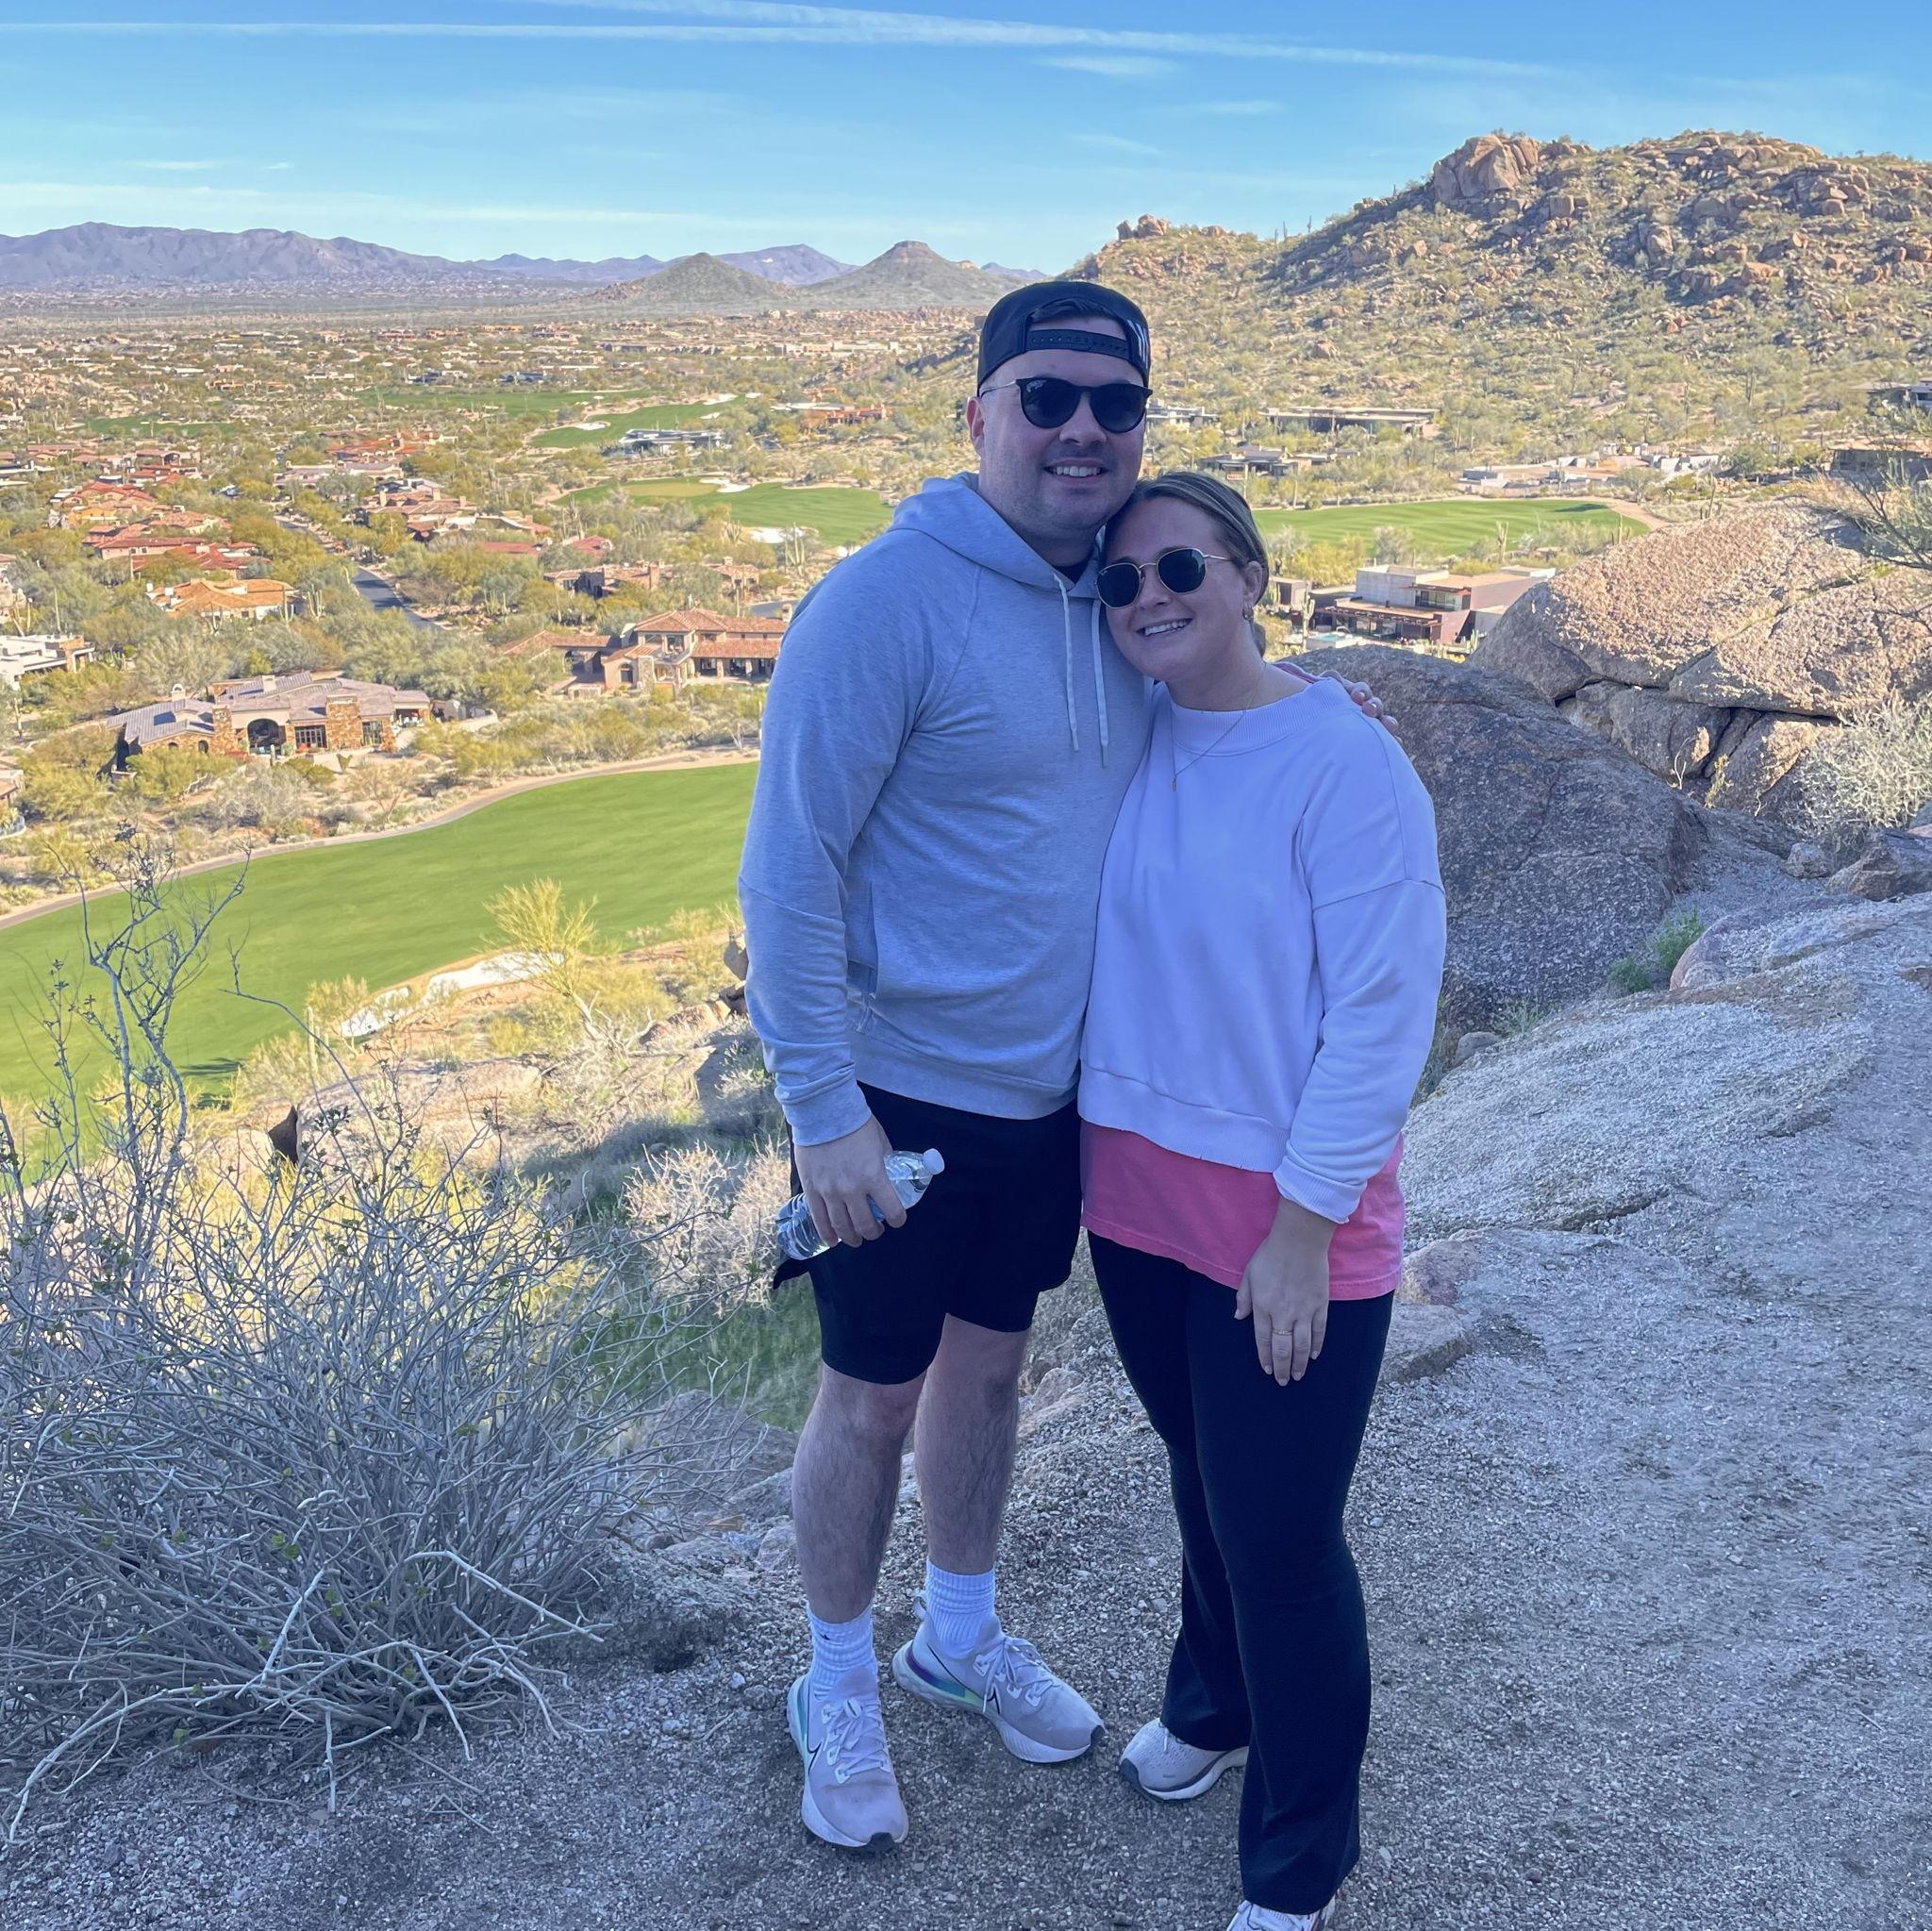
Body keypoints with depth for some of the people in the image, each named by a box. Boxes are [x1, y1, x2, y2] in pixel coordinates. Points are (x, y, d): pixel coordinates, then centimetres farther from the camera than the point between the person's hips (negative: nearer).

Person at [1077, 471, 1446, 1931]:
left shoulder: (1347, 766, -16)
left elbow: (1381, 1018, -16)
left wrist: (1305, 1226, -16)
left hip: (1288, 1221, -5)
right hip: (1138, 1197, 5)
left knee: (1280, 1534, 4)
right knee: (1203, 1479, 22)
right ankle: (1212, 1705, 49)